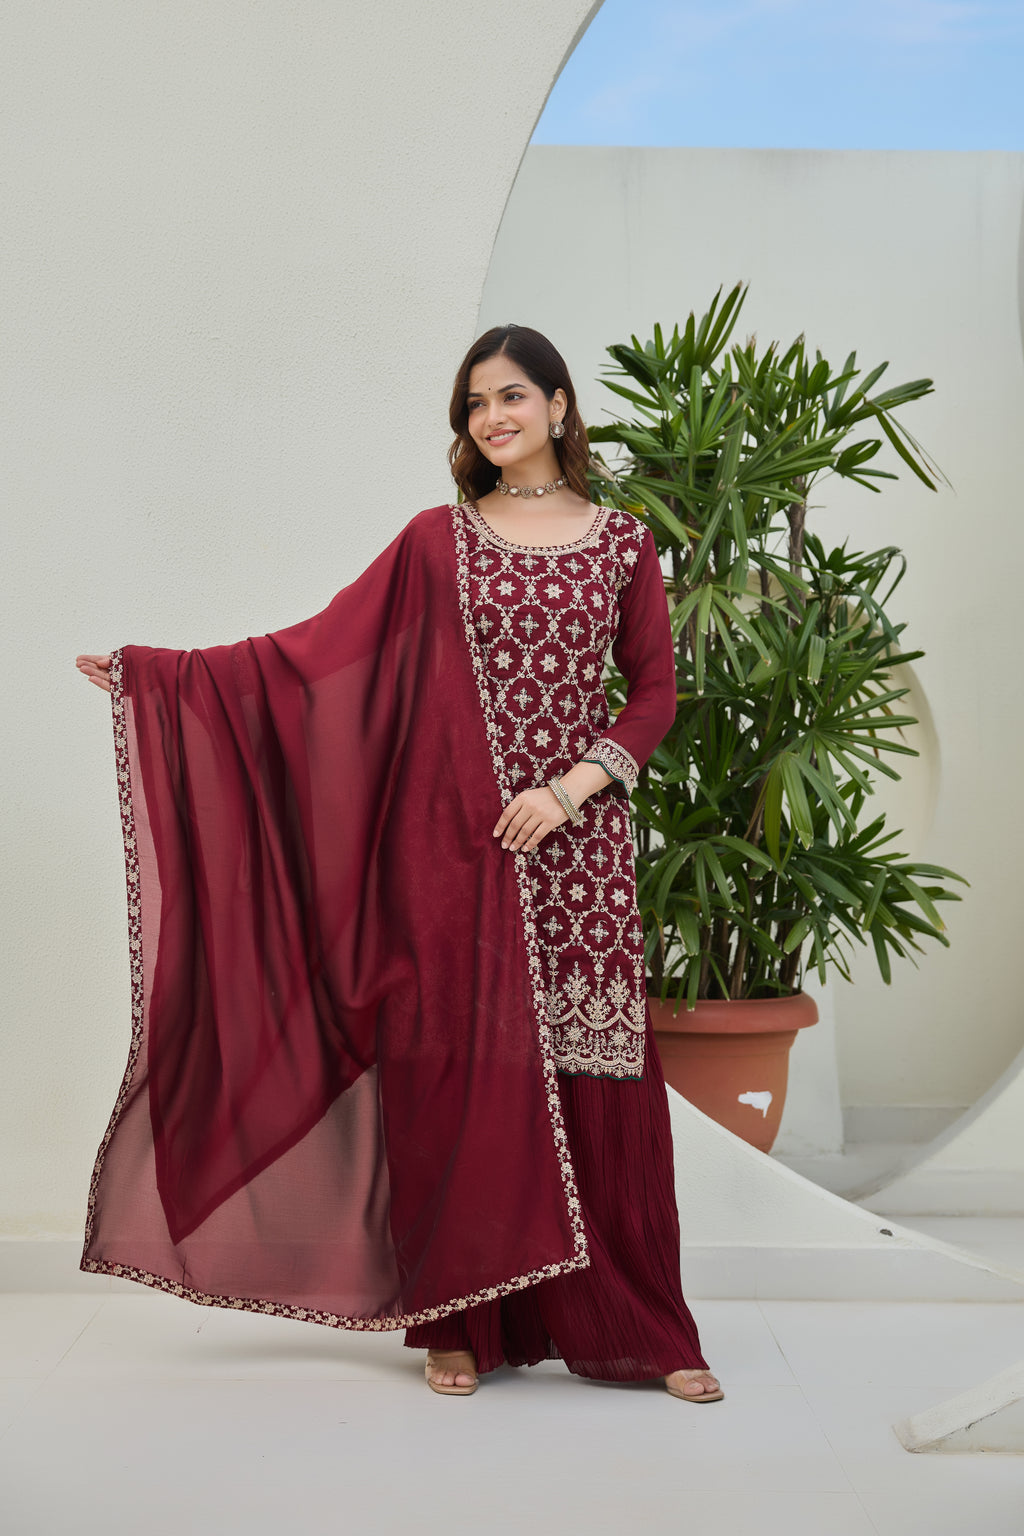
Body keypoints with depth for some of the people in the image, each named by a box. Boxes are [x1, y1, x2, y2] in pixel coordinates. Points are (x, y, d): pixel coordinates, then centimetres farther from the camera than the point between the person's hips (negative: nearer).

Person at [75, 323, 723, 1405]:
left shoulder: (621, 541, 7)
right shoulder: (437, 540, 6)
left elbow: (656, 693, 6)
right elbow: (319, 647, 3)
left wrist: (573, 785, -9)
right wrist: (154, 673, -2)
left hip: (578, 842, 0)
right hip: (458, 841, 0)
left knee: (595, 1083, 0)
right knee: (460, 1071, 2)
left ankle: (631, 1330, 13)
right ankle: (462, 1320, 17)